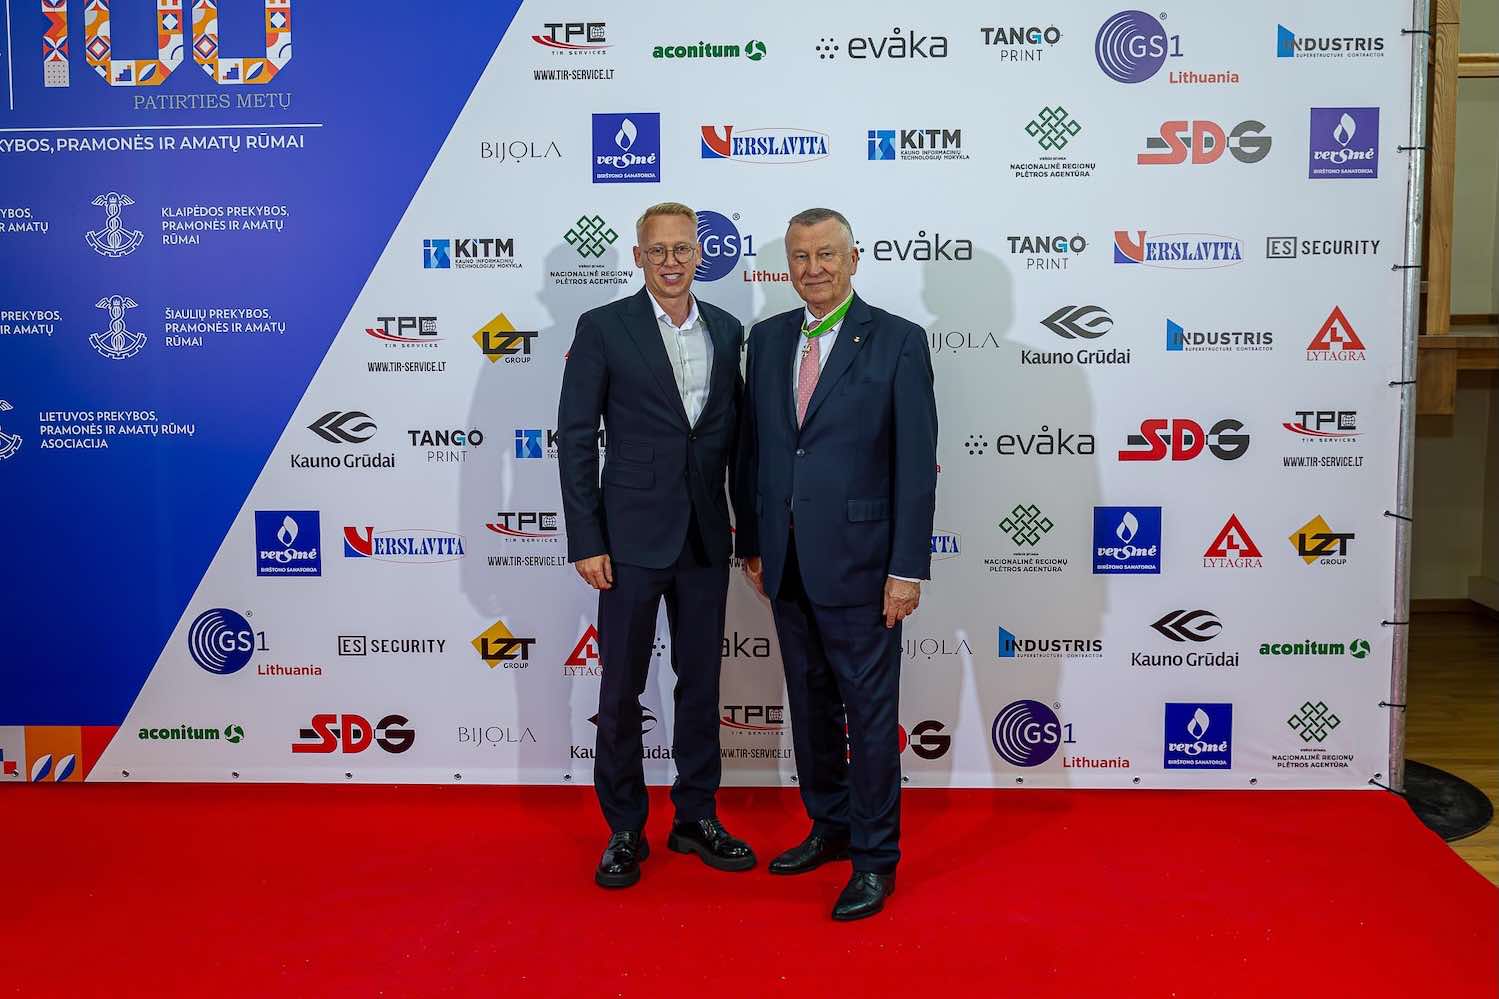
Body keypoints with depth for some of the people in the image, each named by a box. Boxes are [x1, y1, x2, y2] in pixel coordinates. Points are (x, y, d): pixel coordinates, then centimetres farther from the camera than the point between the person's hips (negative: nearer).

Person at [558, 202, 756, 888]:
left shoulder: (727, 331, 8)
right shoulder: (603, 328, -4)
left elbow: (735, 432, 13)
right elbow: (575, 437, -5)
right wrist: (585, 541, -10)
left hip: (706, 540, 4)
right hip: (633, 537, -4)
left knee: (701, 682, 13)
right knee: (622, 688, 5)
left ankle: (696, 818, 28)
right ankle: (625, 830, 21)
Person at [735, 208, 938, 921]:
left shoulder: (898, 341, -7)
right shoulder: (768, 338, 9)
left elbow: (916, 462, -10)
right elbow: (751, 448, 12)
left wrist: (908, 568, -13)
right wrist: (752, 543, 11)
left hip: (857, 560, -5)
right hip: (787, 561, 6)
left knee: (870, 711, 3)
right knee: (809, 702, 17)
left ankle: (874, 857, 18)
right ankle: (830, 827, 35)